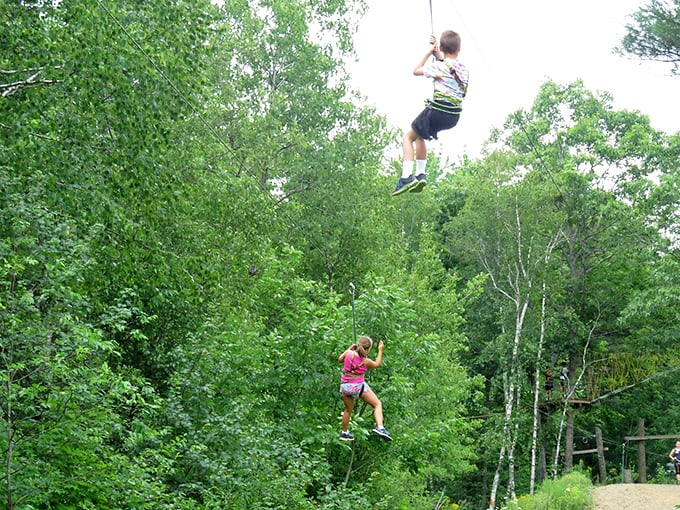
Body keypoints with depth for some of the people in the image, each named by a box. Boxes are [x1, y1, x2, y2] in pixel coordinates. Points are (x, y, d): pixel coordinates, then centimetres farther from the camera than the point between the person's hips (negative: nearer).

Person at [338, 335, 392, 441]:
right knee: (377, 404, 3)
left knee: (348, 410, 24)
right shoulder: (366, 361, -10)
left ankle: (344, 433, 34)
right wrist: (380, 350, 16)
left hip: (344, 386, 5)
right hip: (358, 386, -5)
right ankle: (379, 427, -16)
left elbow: (340, 359, 16)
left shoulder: (349, 353, -5)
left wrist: (349, 348, 21)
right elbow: (377, 364, 10)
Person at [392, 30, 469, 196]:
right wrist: (437, 52, 29)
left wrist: (430, 51, 11)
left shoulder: (439, 66, -9)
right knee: (419, 135, 27)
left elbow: (416, 70, 5)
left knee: (408, 137, 6)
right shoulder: (463, 70, 11)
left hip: (437, 111, -7)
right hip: (454, 117, 7)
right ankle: (420, 175, 20)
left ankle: (406, 177, -12)